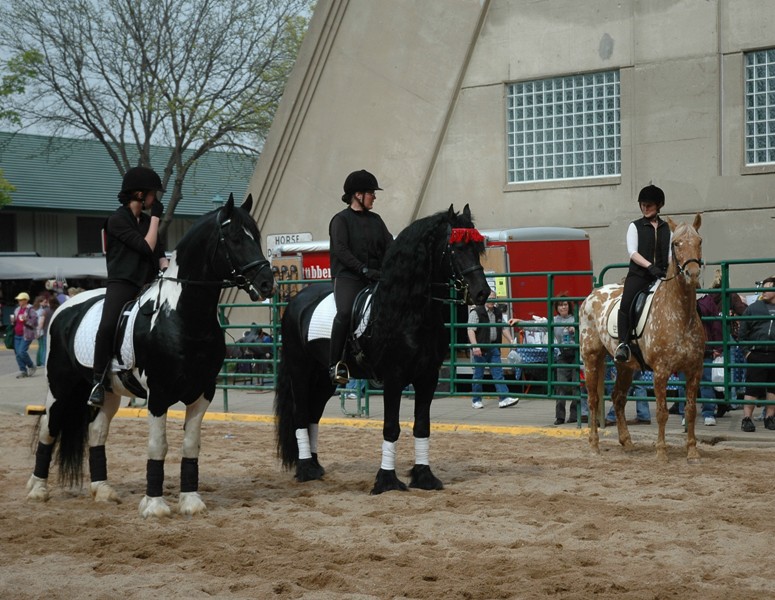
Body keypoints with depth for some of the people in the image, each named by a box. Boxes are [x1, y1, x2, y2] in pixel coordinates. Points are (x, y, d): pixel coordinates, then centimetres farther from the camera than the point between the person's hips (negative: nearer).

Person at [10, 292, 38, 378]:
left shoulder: (30, 310, -8)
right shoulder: (17, 310, 15)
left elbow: (35, 322, -12)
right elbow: (14, 323, 25)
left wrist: (26, 320, -25)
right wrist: (13, 321, 2)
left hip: (26, 335, -8)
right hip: (17, 335, 8)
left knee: (22, 352, -17)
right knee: (17, 353, 3)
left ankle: (32, 367, 4)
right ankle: (23, 371, 12)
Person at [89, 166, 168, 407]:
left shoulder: (146, 221, 17)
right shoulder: (118, 220, -6)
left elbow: (159, 252, 14)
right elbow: (146, 248, -11)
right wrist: (156, 217, -4)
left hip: (147, 283, 7)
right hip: (122, 282, -7)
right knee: (108, 326, -29)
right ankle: (99, 381, -20)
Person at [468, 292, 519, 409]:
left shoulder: (498, 313, 15)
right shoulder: (476, 312, -7)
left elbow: (504, 328, 22)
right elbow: (471, 330, -14)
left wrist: (511, 341, 10)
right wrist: (475, 346, -24)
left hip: (494, 348, 6)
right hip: (480, 348, -6)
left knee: (498, 373, -2)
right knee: (478, 375, 2)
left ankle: (503, 399, -7)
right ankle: (476, 400, 11)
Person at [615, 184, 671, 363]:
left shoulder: (667, 229, 17)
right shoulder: (635, 226, 9)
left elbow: (671, 254, 11)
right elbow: (632, 252, -4)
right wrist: (650, 266, -19)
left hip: (661, 276, 3)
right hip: (638, 274, -3)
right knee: (626, 304, -28)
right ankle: (623, 343, -27)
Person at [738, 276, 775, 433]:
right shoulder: (753, 308, 6)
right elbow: (743, 331, 5)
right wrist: (747, 350, -2)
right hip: (757, 355, -2)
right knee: (752, 387, -3)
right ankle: (747, 418, 0)